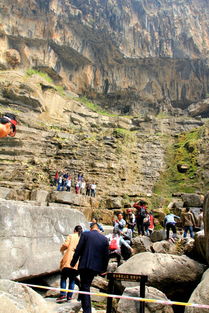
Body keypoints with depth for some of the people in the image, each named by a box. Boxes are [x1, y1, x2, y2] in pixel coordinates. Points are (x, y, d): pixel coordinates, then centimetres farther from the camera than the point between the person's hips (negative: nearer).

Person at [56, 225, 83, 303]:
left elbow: (65, 245, -7)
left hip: (68, 261, -3)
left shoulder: (71, 236, 2)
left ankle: (63, 295, -1)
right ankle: (69, 296, 12)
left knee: (63, 278, 8)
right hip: (77, 263, 3)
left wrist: (62, 250, 12)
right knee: (72, 279, 14)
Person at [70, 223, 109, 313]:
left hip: (85, 265, -3)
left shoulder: (85, 234, -4)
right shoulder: (104, 239, 4)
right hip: (96, 267, 4)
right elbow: (106, 255, 7)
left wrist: (73, 263, 2)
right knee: (87, 285, 22)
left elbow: (78, 250, -7)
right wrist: (104, 269, 18)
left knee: (85, 286, 6)